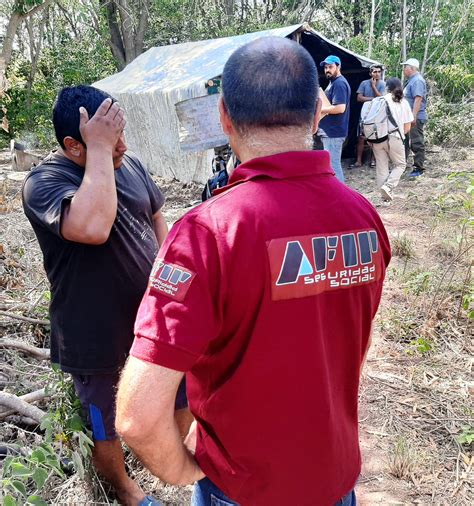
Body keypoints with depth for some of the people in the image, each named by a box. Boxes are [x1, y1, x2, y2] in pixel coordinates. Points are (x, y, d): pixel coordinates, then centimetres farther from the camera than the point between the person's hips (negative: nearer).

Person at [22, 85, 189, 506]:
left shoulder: (129, 163, -2)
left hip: (155, 317, 6)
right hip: (98, 335, -5)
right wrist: (100, 149, -34)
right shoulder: (44, 182, -22)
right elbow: (93, 228, -42)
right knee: (105, 423, 18)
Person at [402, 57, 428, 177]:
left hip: (415, 119, -10)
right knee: (404, 142, 16)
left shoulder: (417, 80, -14)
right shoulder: (411, 80, 17)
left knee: (417, 143, -4)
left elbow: (418, 99, -23)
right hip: (408, 118, 11)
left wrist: (414, 116, -28)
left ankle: (418, 168, 2)